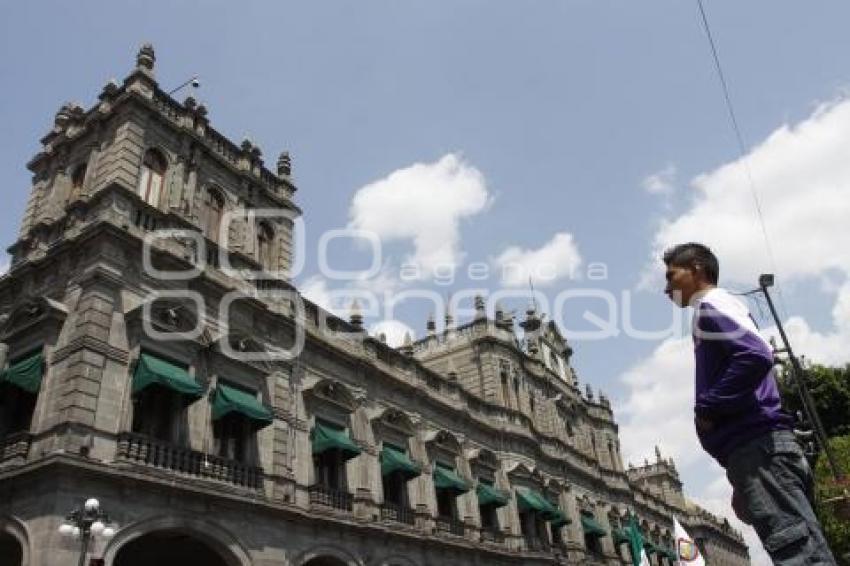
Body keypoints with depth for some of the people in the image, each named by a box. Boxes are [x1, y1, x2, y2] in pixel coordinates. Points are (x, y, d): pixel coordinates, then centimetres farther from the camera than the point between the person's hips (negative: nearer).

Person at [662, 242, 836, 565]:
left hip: (755, 445, -10)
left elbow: (756, 356, -19)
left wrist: (706, 407, -10)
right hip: (759, 444, 10)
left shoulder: (710, 305, 0)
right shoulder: (723, 308, 28)